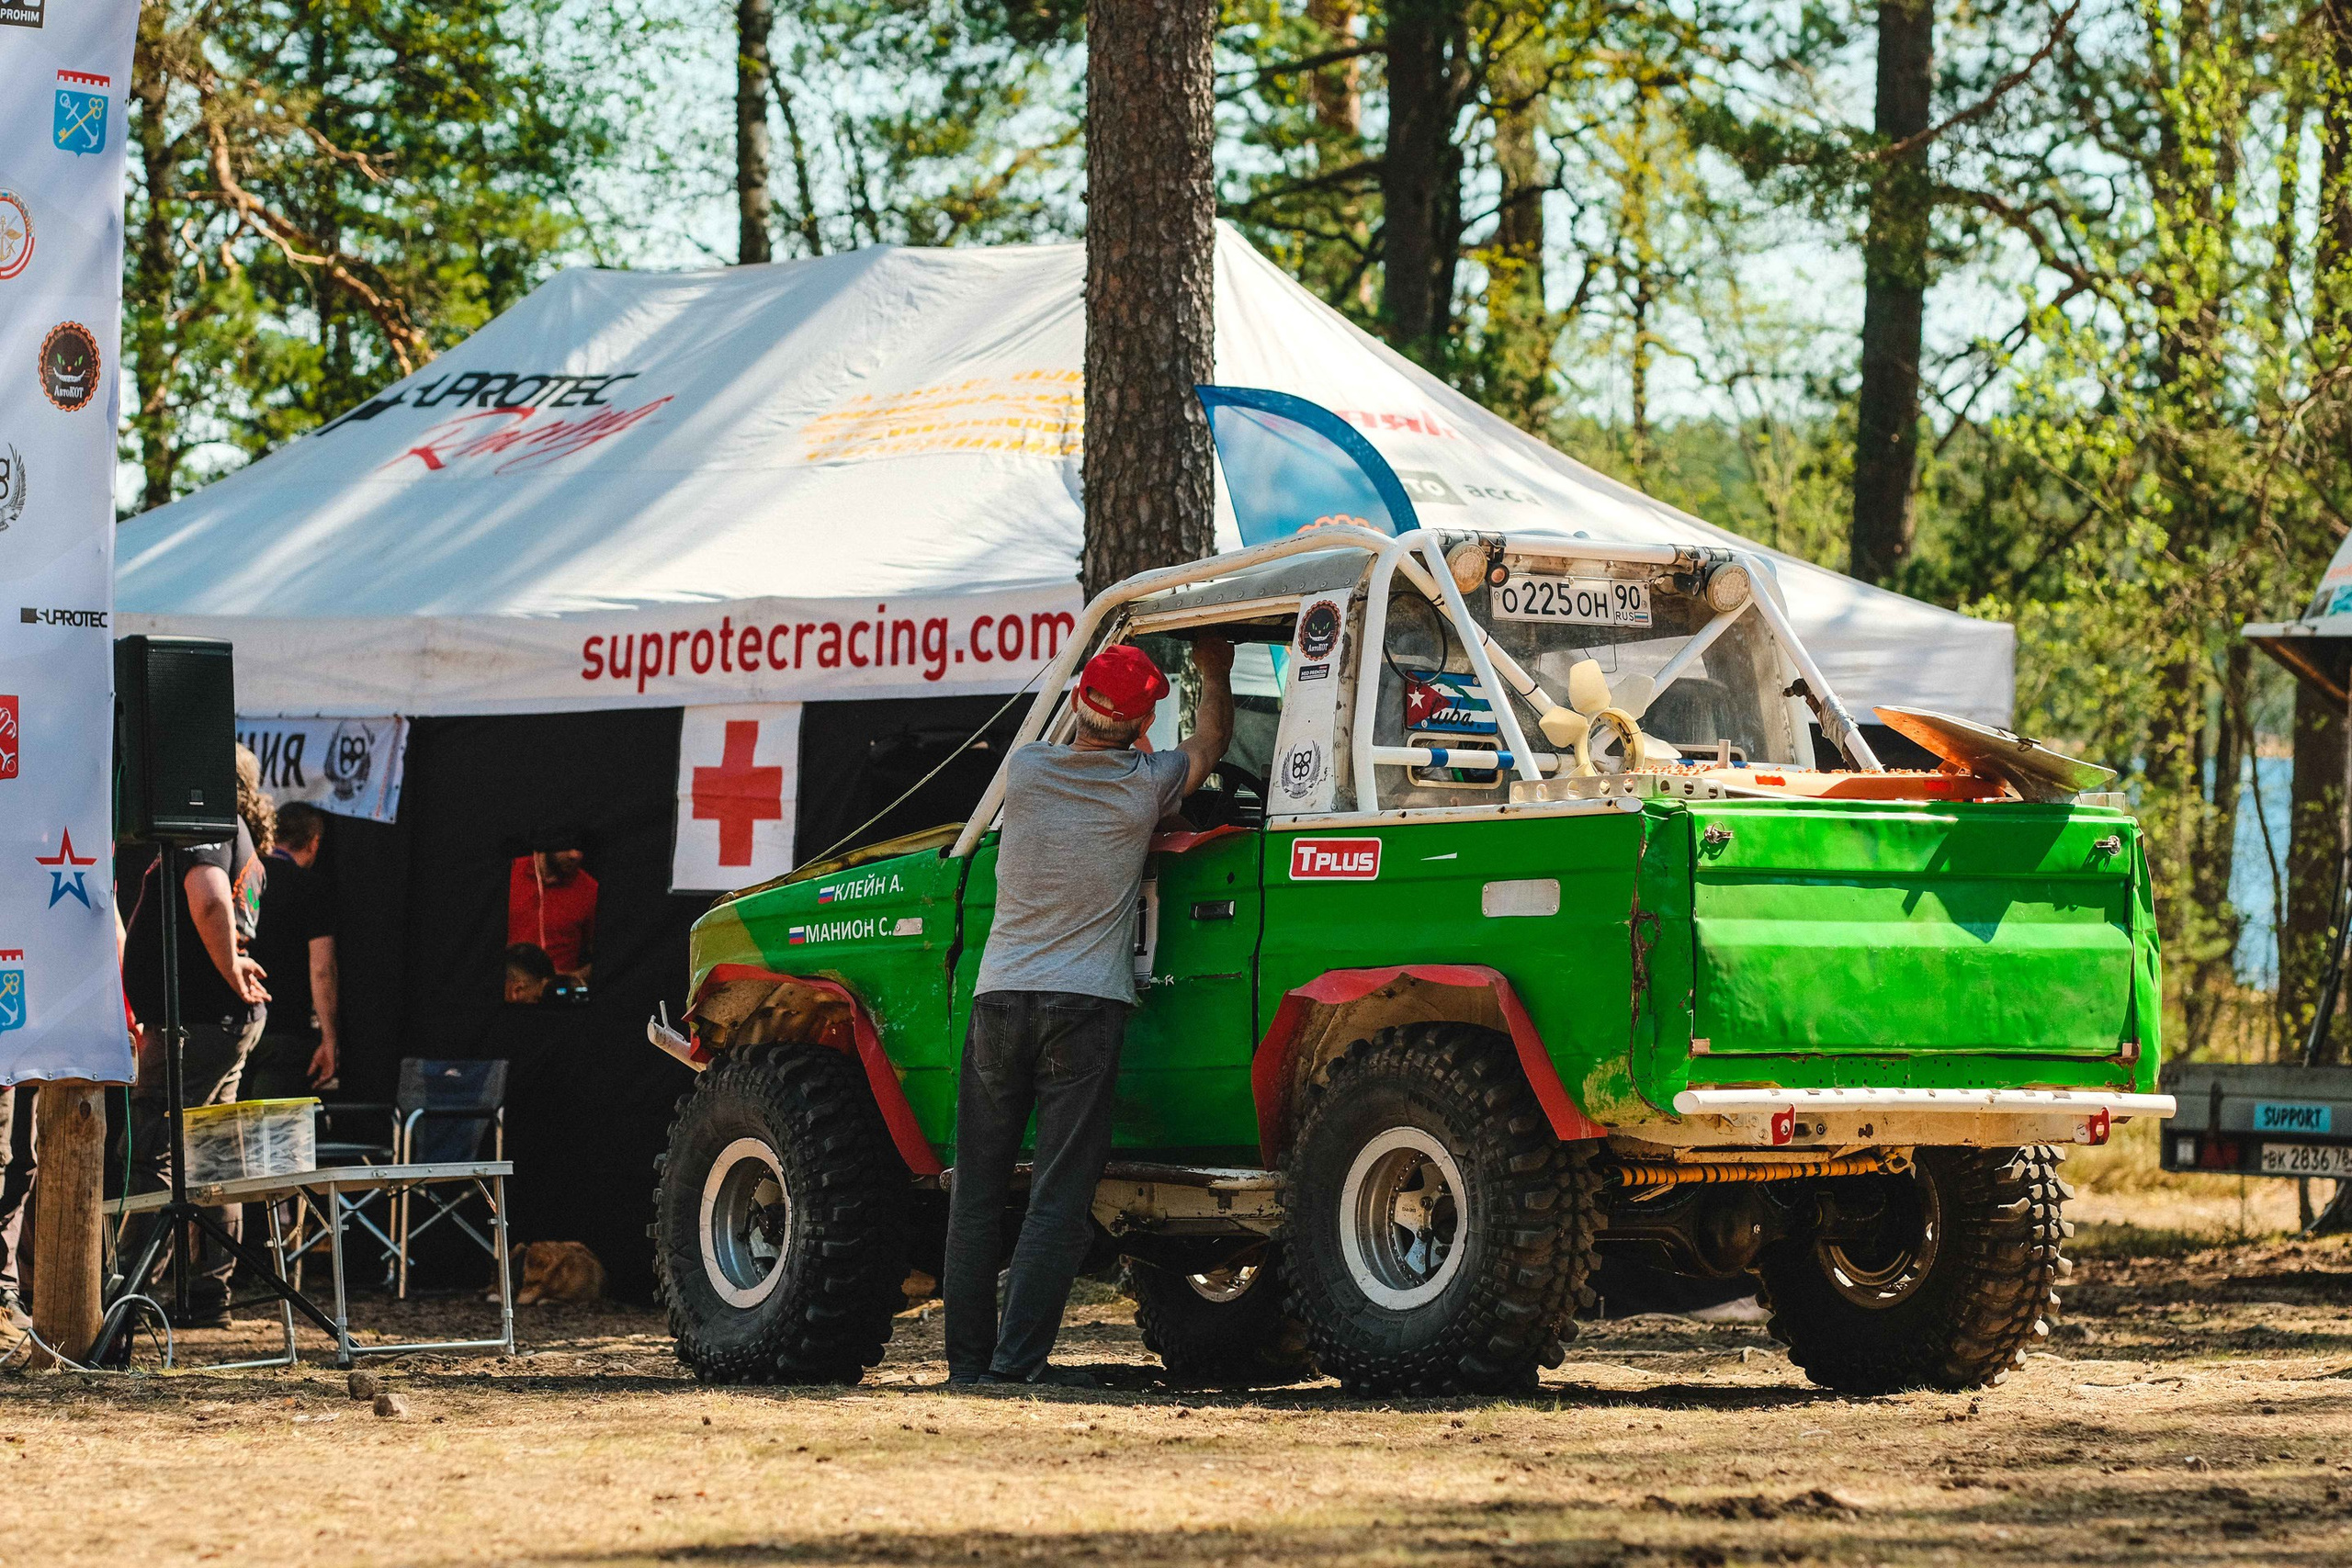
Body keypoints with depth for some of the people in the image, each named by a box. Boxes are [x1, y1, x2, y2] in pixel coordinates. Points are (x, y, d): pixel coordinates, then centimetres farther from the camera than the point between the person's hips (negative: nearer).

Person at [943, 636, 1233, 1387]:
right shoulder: (1142, 787, -5)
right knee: (1059, 1198, -2)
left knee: (977, 1192, 9)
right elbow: (1210, 741, 17)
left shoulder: (1026, 769, 0)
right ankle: (1019, 1359, -10)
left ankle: (968, 1357, 9)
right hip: (1085, 1007, -3)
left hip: (1000, 995, 3)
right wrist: (1215, 675, 34)